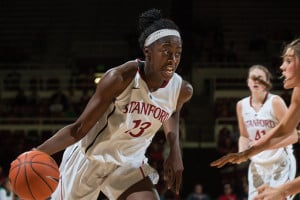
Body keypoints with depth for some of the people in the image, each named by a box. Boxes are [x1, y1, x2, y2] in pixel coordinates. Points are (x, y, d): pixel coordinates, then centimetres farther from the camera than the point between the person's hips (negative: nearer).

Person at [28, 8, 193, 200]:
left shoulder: (182, 90, -13)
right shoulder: (120, 78, -26)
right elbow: (79, 128, -20)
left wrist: (175, 150, 2)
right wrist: (37, 154, -31)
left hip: (129, 163, 3)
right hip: (89, 156, -3)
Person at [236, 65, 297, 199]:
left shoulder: (275, 102, -13)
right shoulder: (241, 105, 4)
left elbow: (292, 135, -13)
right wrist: (241, 153, -4)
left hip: (280, 162, -5)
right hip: (257, 164, 5)